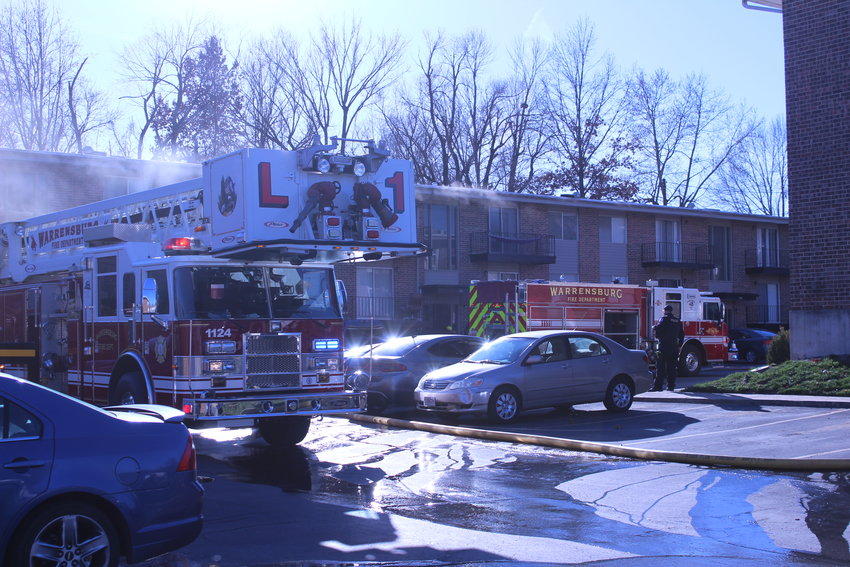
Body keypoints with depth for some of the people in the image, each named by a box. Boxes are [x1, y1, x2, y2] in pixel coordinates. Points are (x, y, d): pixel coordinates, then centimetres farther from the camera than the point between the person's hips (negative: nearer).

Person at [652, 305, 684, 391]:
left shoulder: (664, 319, -6)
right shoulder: (677, 321, 15)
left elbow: (658, 330, -15)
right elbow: (681, 334, 18)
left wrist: (654, 327, 8)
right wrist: (679, 345, 24)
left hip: (664, 346, -6)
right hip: (674, 347, 6)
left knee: (660, 367, -6)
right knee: (672, 367, 9)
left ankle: (658, 386, -11)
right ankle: (671, 386, 9)